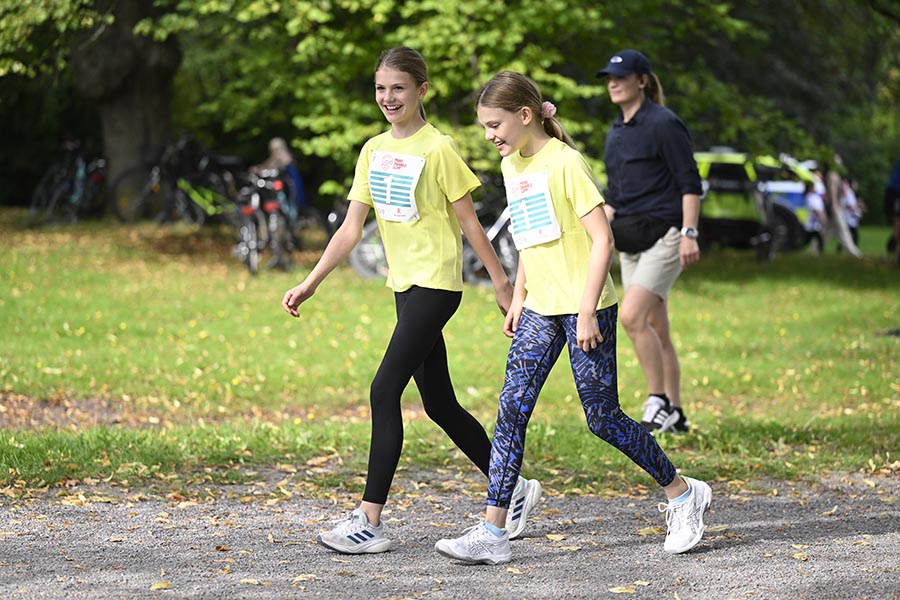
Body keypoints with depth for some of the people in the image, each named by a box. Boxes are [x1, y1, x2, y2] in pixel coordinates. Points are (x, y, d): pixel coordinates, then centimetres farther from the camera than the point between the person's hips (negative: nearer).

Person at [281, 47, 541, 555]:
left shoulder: (438, 148, -9)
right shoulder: (374, 150, 10)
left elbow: (469, 223, -5)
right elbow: (351, 229, 10)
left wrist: (502, 283, -3)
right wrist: (310, 284, 4)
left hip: (437, 284, -8)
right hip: (406, 285, 8)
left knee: (385, 391, -14)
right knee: (440, 404, 12)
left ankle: (370, 522, -13)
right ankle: (514, 489, 27)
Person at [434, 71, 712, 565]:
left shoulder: (564, 162, -14)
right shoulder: (511, 165, 11)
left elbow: (602, 240, -17)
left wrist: (587, 311, -20)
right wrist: (519, 297, 19)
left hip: (584, 307, -7)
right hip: (540, 311, 7)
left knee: (603, 419, -2)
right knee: (511, 412, -3)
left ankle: (682, 494, 18)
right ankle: (492, 533, -3)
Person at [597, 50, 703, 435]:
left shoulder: (663, 124, -9)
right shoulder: (615, 133, 16)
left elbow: (690, 182, -12)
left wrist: (689, 234, -18)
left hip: (664, 235, -8)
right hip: (630, 240, 8)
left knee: (631, 315, -19)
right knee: (654, 328, 8)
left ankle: (659, 403, -10)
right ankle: (674, 415, 14)